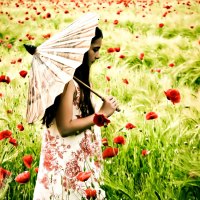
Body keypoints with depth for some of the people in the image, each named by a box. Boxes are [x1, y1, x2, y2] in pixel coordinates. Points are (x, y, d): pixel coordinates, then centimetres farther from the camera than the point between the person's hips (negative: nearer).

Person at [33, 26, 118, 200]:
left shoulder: (77, 76, 6)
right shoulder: (67, 80, -22)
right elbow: (65, 127, -24)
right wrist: (102, 113, -18)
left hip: (77, 154, 9)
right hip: (67, 158, -9)